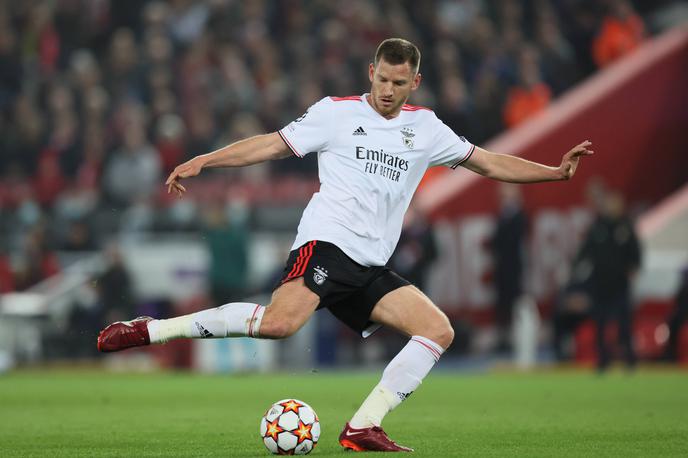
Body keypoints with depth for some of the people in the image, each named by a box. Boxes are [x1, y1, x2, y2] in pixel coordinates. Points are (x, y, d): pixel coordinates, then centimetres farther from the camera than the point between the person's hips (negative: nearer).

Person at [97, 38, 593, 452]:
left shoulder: (426, 128, 17)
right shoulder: (337, 113, 6)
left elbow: (489, 162, 21)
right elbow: (274, 144, 6)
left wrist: (555, 172, 13)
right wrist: (202, 161, -1)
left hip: (372, 266, 6)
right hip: (327, 242, -6)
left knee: (439, 330, -10)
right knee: (280, 322, -31)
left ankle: (362, 428, -10)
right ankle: (149, 330, -23)